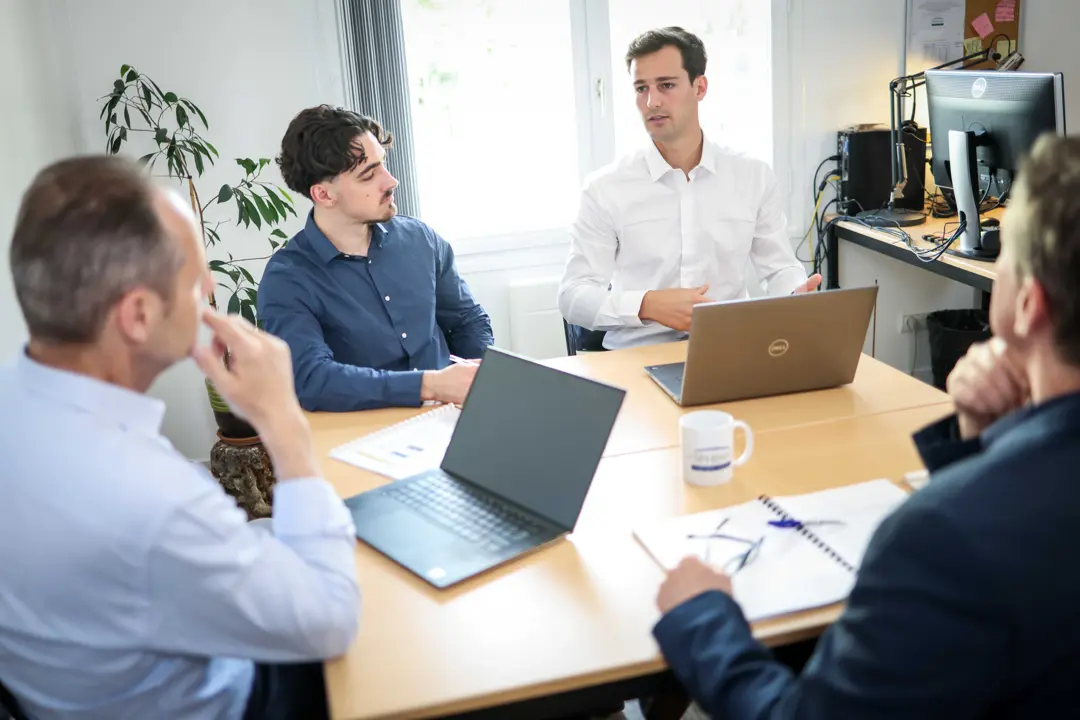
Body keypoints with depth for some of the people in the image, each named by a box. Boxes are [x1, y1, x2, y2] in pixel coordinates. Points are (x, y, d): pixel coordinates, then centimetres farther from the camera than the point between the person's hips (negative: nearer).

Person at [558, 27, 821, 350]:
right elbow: (573, 295, -5)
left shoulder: (755, 177, 6)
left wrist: (798, 297, -10)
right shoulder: (605, 188, -2)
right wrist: (647, 305, -21)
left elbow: (780, 268, 13)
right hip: (636, 357, -2)